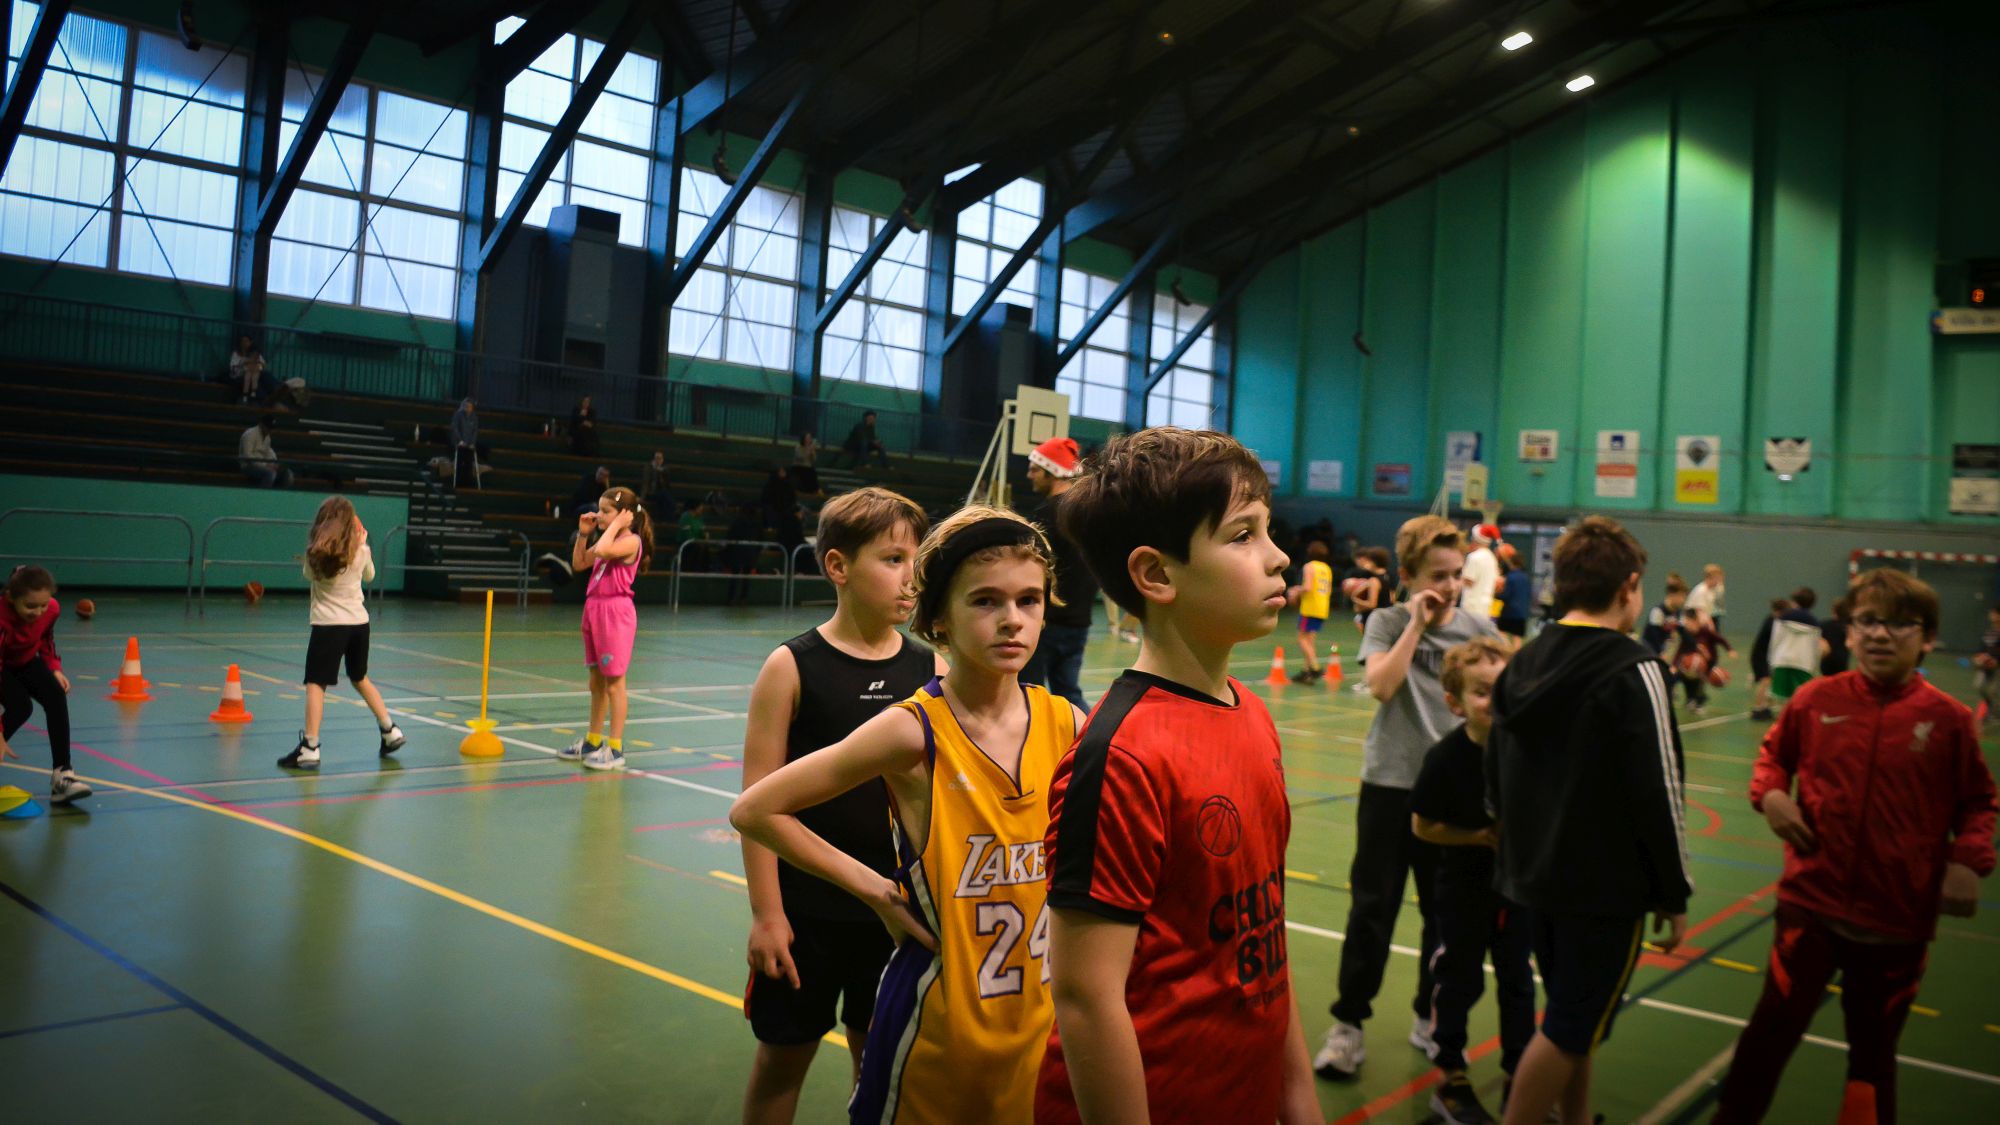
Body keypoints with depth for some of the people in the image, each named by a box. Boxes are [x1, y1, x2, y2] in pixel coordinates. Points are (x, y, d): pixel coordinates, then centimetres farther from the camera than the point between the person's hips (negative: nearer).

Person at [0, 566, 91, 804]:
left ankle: (62, 774, -23)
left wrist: (55, 668, -16)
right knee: (21, 706, -29)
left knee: (56, 696, -21)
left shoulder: (52, 609, -24)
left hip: (25, 661, 4)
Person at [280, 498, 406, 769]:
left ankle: (310, 747, -11)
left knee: (315, 684, -4)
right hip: (359, 622, 4)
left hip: (328, 624, -4)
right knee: (360, 679, 22)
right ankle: (390, 730, 26)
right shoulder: (361, 551, 0)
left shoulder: (316, 552, -8)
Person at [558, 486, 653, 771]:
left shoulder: (631, 540, -11)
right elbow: (578, 563, 20)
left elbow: (602, 550, -29)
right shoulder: (608, 540, 16)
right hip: (594, 608, 9)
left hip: (615, 611, -9)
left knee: (614, 681, -4)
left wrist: (615, 525, -16)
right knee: (596, 681, 16)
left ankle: (616, 749, 1)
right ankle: (593, 741, 27)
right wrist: (583, 533, 11)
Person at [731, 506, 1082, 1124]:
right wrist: (875, 889, -10)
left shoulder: (1067, 726, -6)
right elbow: (755, 810, -12)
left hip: (1042, 1019, 4)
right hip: (939, 1019, -3)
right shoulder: (914, 732, -17)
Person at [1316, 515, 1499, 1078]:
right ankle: (1348, 1024, 14)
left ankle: (1431, 1019, 28)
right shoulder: (1387, 622, -3)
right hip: (1390, 783, -2)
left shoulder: (1479, 629, 2)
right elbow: (1380, 686, -19)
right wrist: (1417, 623, -17)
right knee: (1373, 907, 3)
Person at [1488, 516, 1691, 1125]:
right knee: (1570, 1028, 4)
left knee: (1573, 1018, 21)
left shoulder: (1525, 662, 5)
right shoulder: (1634, 670, -16)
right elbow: (1657, 795, -17)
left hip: (1537, 875, 7)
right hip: (1607, 887, -7)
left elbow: (1495, 778, 10)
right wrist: (1675, 896, -7)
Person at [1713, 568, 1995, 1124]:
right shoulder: (1815, 700, -6)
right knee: (1773, 1027, 7)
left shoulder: (1948, 719, -7)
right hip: (1811, 902, 0)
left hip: (1899, 921, 0)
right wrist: (1769, 792, -8)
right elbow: (1773, 753, 11)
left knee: (1873, 1053, 17)